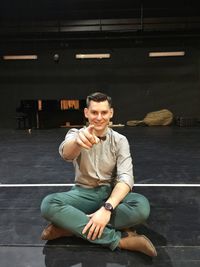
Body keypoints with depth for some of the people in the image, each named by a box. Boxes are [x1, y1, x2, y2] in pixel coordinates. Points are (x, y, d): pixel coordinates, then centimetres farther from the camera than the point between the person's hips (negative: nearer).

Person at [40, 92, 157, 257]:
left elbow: (126, 177, -16)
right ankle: (119, 240, -29)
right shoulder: (76, 134, -6)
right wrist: (77, 142, -56)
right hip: (83, 193, 0)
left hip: (111, 193, 0)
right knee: (49, 204, -30)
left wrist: (107, 208, -34)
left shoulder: (120, 140, -5)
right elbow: (66, 153, -30)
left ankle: (70, 226, -25)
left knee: (142, 206, -31)